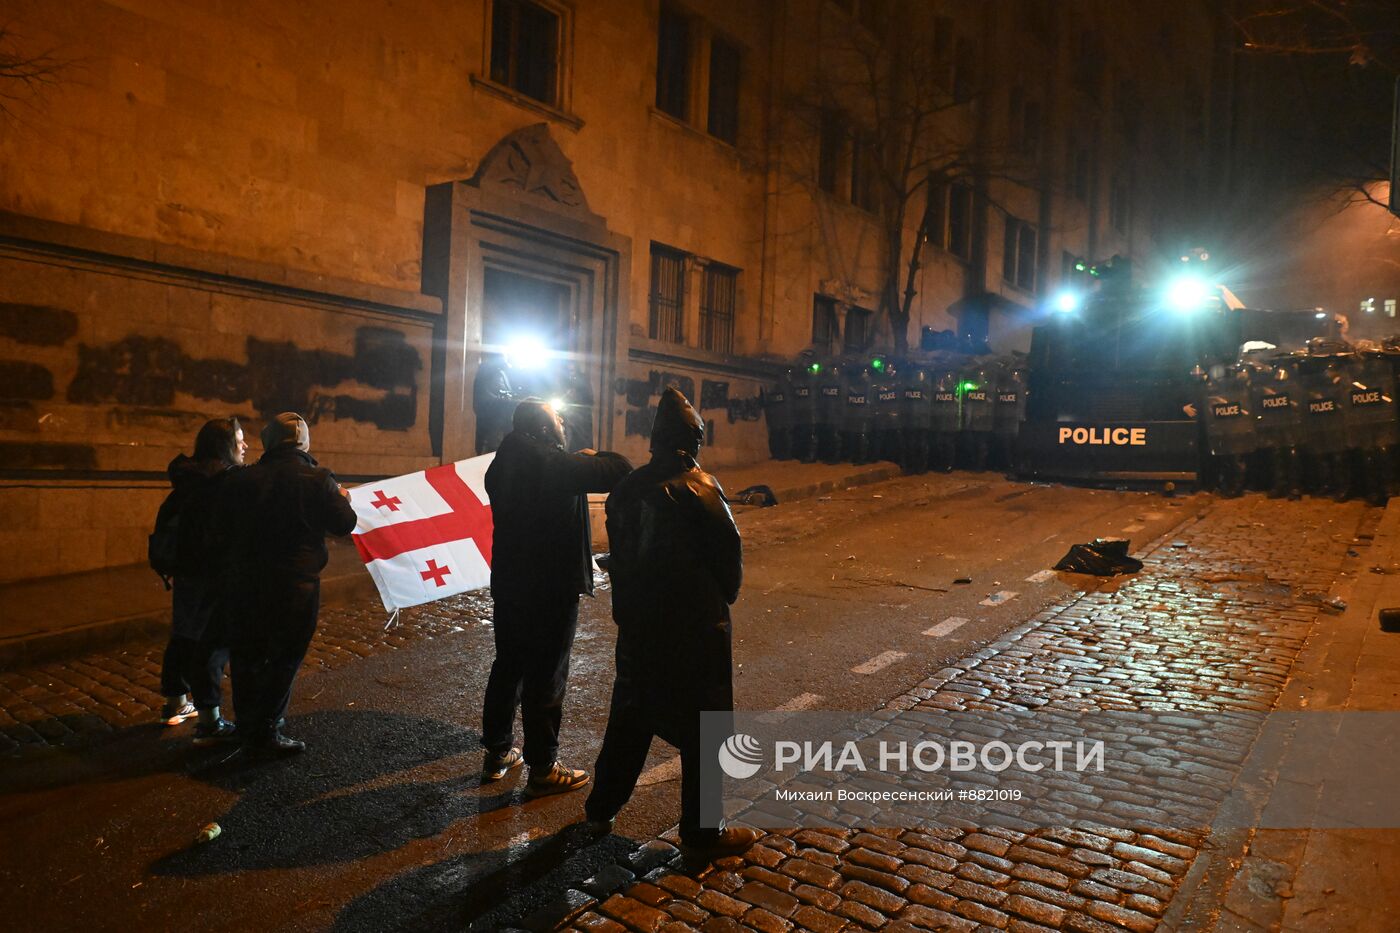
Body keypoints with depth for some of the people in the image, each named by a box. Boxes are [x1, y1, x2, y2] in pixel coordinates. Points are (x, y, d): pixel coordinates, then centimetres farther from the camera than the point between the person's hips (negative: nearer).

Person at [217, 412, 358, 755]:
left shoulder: (242, 479, 1)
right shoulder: (317, 478, -10)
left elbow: (223, 529, 6)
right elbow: (344, 524, -5)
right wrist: (343, 499, 14)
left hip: (245, 582, 4)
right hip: (295, 585, -4)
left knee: (246, 656, 17)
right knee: (285, 658, 7)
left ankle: (246, 727, 29)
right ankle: (265, 732, 10)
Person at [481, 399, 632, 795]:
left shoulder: (503, 465, 4)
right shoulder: (557, 465, -21)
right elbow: (620, 469, -20)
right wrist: (594, 456, 2)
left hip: (507, 584, 8)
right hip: (551, 591, -8)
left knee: (507, 669, 20)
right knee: (545, 680, 3)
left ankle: (497, 753, 33)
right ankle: (542, 769, 15)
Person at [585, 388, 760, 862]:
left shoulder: (626, 489, 4)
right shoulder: (697, 487, -15)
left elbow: (620, 551, 9)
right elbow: (728, 552, -11)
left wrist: (631, 602, 17)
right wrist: (723, 598, 7)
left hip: (636, 622, 7)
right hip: (694, 626, -6)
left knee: (630, 716, 20)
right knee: (703, 730, 5)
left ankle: (602, 807, 32)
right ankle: (702, 831, 15)